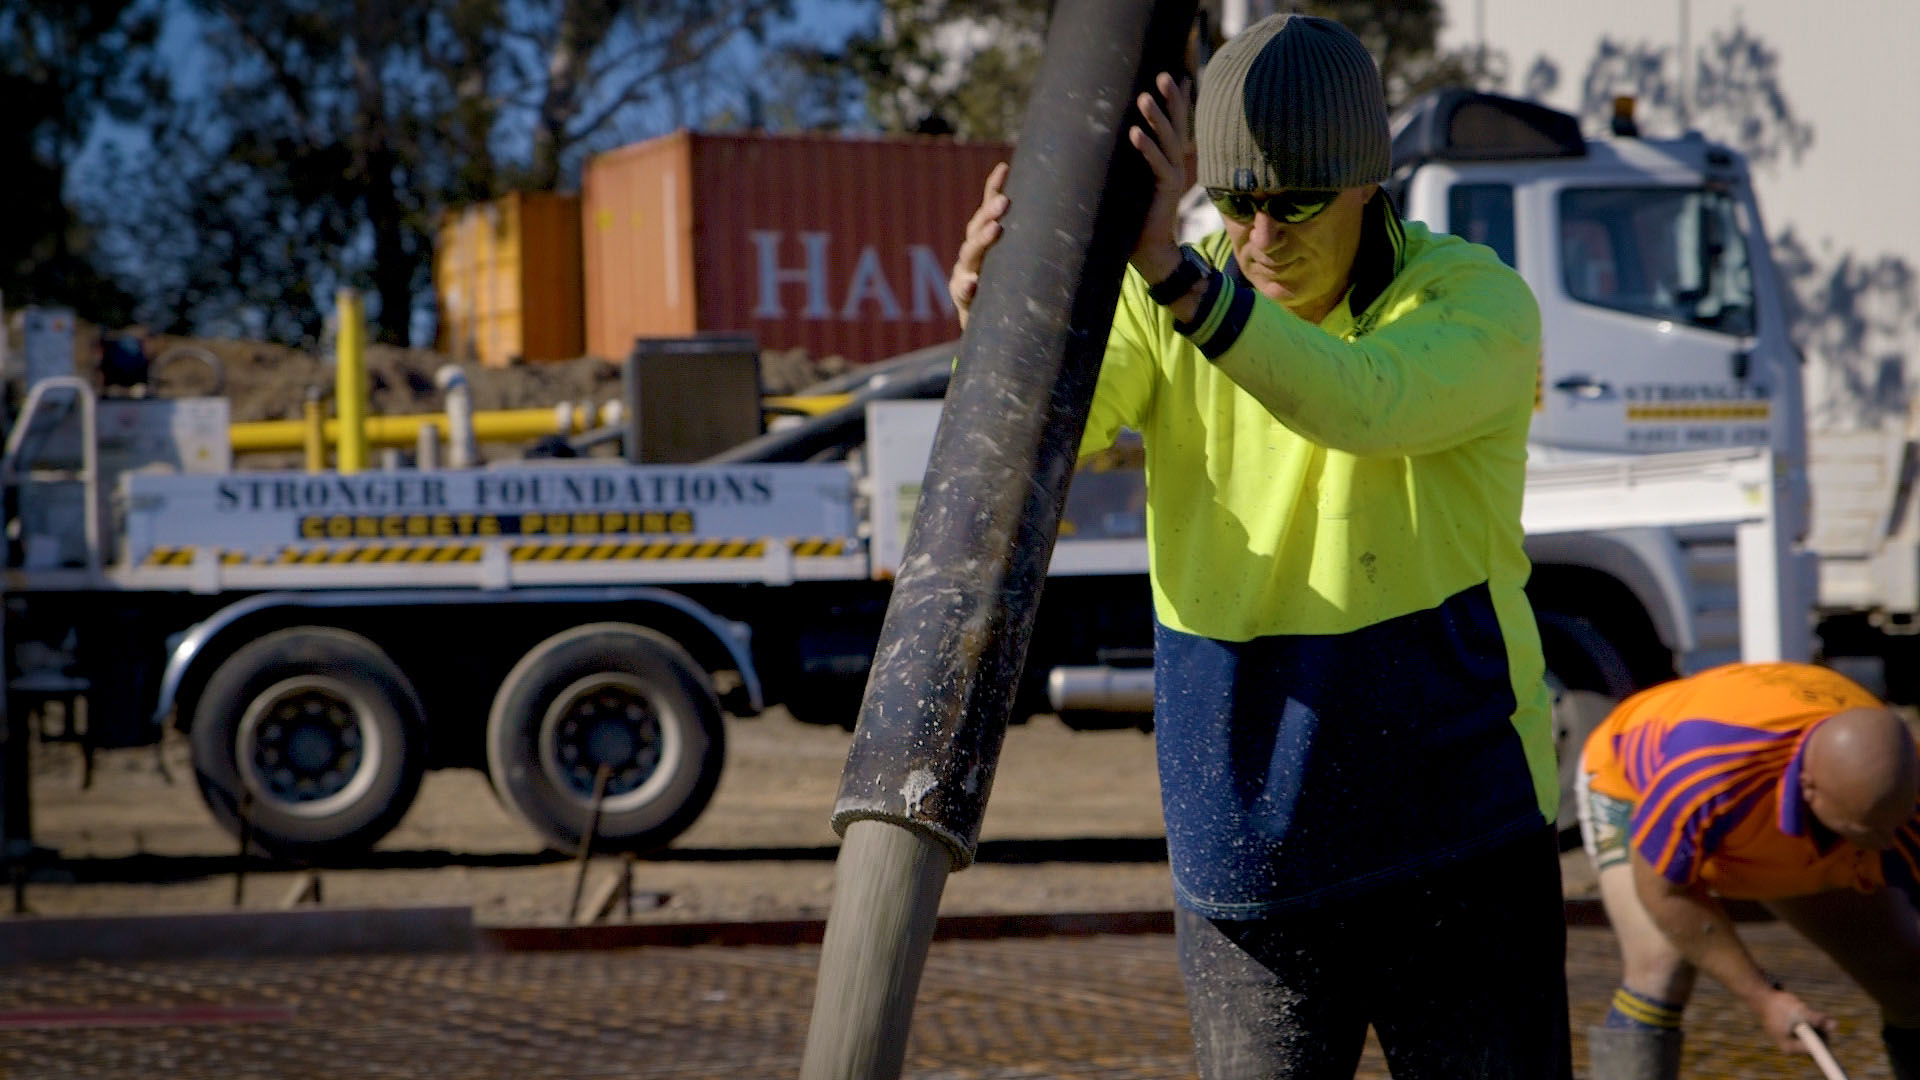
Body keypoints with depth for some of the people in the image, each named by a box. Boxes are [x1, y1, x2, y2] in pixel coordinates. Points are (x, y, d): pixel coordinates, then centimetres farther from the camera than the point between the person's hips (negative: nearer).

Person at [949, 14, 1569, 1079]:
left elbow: (1362, 406, -33)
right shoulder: (1165, 305, -1)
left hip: (1456, 828, -2)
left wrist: (1179, 274, -49)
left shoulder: (1480, 303, -11)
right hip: (1247, 852, 2)